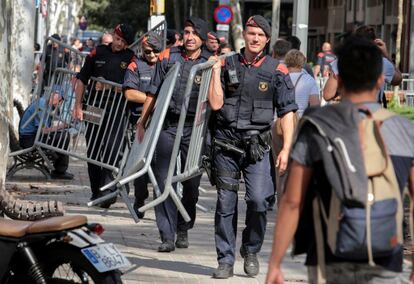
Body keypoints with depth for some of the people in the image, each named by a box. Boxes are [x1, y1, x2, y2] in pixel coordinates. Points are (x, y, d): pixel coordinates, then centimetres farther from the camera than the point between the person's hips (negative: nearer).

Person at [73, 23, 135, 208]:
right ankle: (96, 191, 19)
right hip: (94, 108, 3)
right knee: (93, 151, 9)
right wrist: (78, 106, 6)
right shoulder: (98, 53, 7)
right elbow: (81, 80, 10)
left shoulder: (130, 58, 3)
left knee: (111, 149, -16)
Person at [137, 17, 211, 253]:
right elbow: (153, 93, 11)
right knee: (164, 181, -6)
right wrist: (141, 123, 10)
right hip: (167, 125, 1)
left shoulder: (210, 63, 3)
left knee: (191, 183, 6)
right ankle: (167, 236, -6)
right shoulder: (168, 57, 7)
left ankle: (183, 230, 24)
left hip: (194, 127, 0)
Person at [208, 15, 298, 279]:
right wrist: (216, 71, -6)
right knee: (226, 203, 3)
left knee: (258, 199, -15)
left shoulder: (276, 70, 4)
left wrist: (286, 149, -6)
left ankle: (251, 250, 8)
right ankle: (226, 260, 12)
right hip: (226, 142, 2)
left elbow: (287, 112, 2)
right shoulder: (228, 65, 7)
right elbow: (216, 104, -2)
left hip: (257, 145, -1)